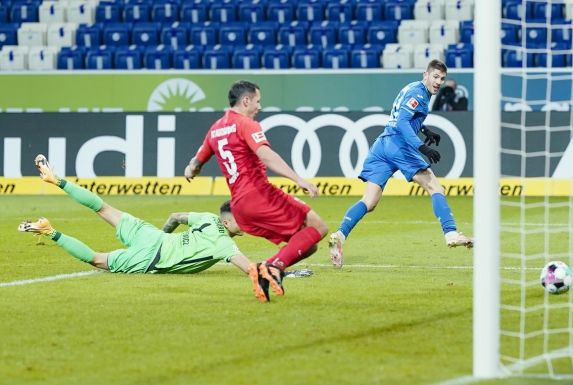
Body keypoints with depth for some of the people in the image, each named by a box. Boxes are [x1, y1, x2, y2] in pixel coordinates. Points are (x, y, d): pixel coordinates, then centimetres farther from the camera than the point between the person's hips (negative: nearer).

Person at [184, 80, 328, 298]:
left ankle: (268, 269, -13)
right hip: (259, 194, -8)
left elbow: (196, 163, 36)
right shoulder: (246, 124, -2)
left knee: (307, 244, 9)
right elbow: (267, 156, -20)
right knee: (318, 227, -11)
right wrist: (299, 180, -30)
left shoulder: (215, 129, 21)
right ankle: (276, 266, -27)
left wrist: (191, 170, 61)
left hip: (238, 207, 8)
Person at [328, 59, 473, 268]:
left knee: (369, 202, -2)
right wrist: (422, 147, -29)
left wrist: (423, 129, 40)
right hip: (398, 146, -8)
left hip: (381, 145, 8)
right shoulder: (418, 93, -6)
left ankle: (340, 234, -21)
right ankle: (450, 234, -9)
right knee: (435, 188, -1)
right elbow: (402, 122, -19)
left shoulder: (413, 89, 24)